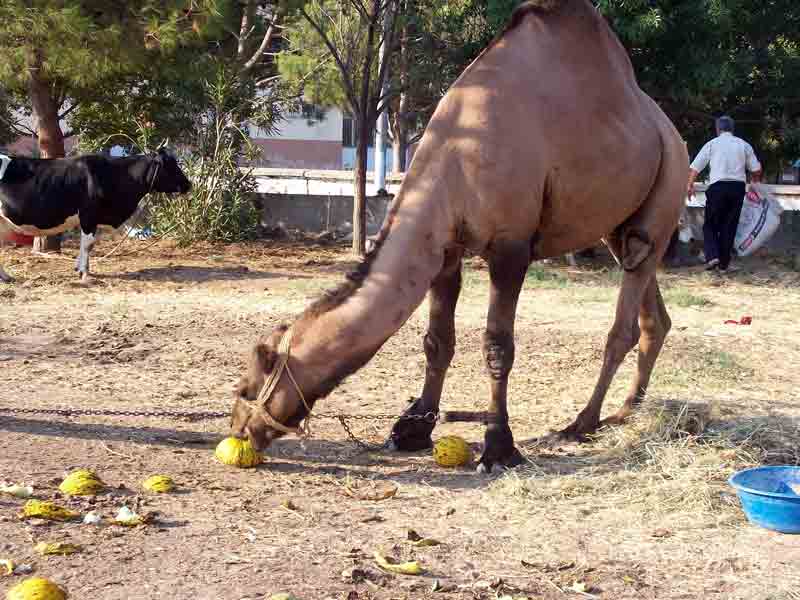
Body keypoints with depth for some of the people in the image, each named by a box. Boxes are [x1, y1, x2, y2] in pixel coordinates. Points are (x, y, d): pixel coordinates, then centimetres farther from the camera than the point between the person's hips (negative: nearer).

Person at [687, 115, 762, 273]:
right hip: (738, 187, 2)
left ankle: (712, 256, -11)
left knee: (711, 224, 8)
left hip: (718, 186, -2)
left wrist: (690, 185, 11)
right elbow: (756, 169, 10)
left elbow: (695, 167, 1)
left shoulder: (712, 144, 6)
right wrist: (755, 182, 29)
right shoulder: (743, 145, 11)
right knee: (730, 226, 8)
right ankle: (724, 264, 10)